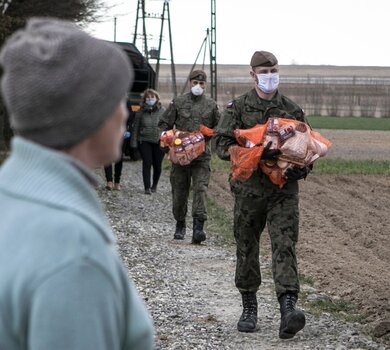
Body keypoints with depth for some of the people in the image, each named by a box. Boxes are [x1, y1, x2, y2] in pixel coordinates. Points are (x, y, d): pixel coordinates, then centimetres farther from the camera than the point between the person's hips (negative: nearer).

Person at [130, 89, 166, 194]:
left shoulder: (162, 111, 0)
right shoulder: (141, 112, 2)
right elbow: (136, 128, 6)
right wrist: (134, 142, 2)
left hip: (159, 141, 0)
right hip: (145, 141, 0)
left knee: (157, 165, 6)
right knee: (147, 164, -8)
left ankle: (154, 185, 28)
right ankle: (147, 187, -4)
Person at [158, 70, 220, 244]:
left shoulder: (211, 105, 8)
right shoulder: (178, 102, 4)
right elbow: (164, 124, 10)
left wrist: (207, 136, -1)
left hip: (202, 156, -1)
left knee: (200, 188, -15)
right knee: (179, 191, 8)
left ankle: (198, 227, -21)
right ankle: (180, 225, 25)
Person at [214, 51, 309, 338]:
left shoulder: (293, 110, 9)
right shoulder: (238, 108, 2)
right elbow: (222, 144, -6)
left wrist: (302, 168, -7)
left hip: (284, 190, 0)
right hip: (249, 189, 0)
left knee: (285, 246, -12)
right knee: (247, 248, 8)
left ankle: (288, 309, -21)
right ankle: (249, 307, 22)